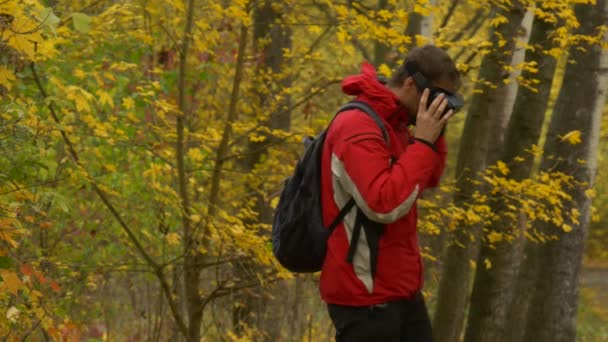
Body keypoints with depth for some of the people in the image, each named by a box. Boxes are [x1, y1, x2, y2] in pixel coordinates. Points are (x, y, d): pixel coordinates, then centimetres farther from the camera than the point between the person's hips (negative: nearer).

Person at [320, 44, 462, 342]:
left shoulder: (394, 124, 11)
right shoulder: (358, 127, -19)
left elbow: (429, 180, 20)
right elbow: (384, 204, -27)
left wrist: (435, 135, 3)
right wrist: (423, 142, -21)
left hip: (400, 290, 10)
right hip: (366, 295, -10)